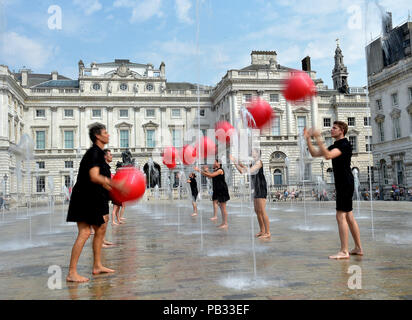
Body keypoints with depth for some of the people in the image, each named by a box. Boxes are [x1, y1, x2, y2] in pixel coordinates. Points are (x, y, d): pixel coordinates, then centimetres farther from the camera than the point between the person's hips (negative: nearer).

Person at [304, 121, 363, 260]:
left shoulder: (345, 144, -13)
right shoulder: (335, 146, 17)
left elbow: (328, 155, -28)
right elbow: (314, 153, 16)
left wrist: (318, 139, -28)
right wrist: (308, 139, 7)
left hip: (345, 183, -10)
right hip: (342, 184, 10)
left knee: (341, 216, -10)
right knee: (349, 216, 12)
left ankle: (344, 252, -8)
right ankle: (358, 248, 20)